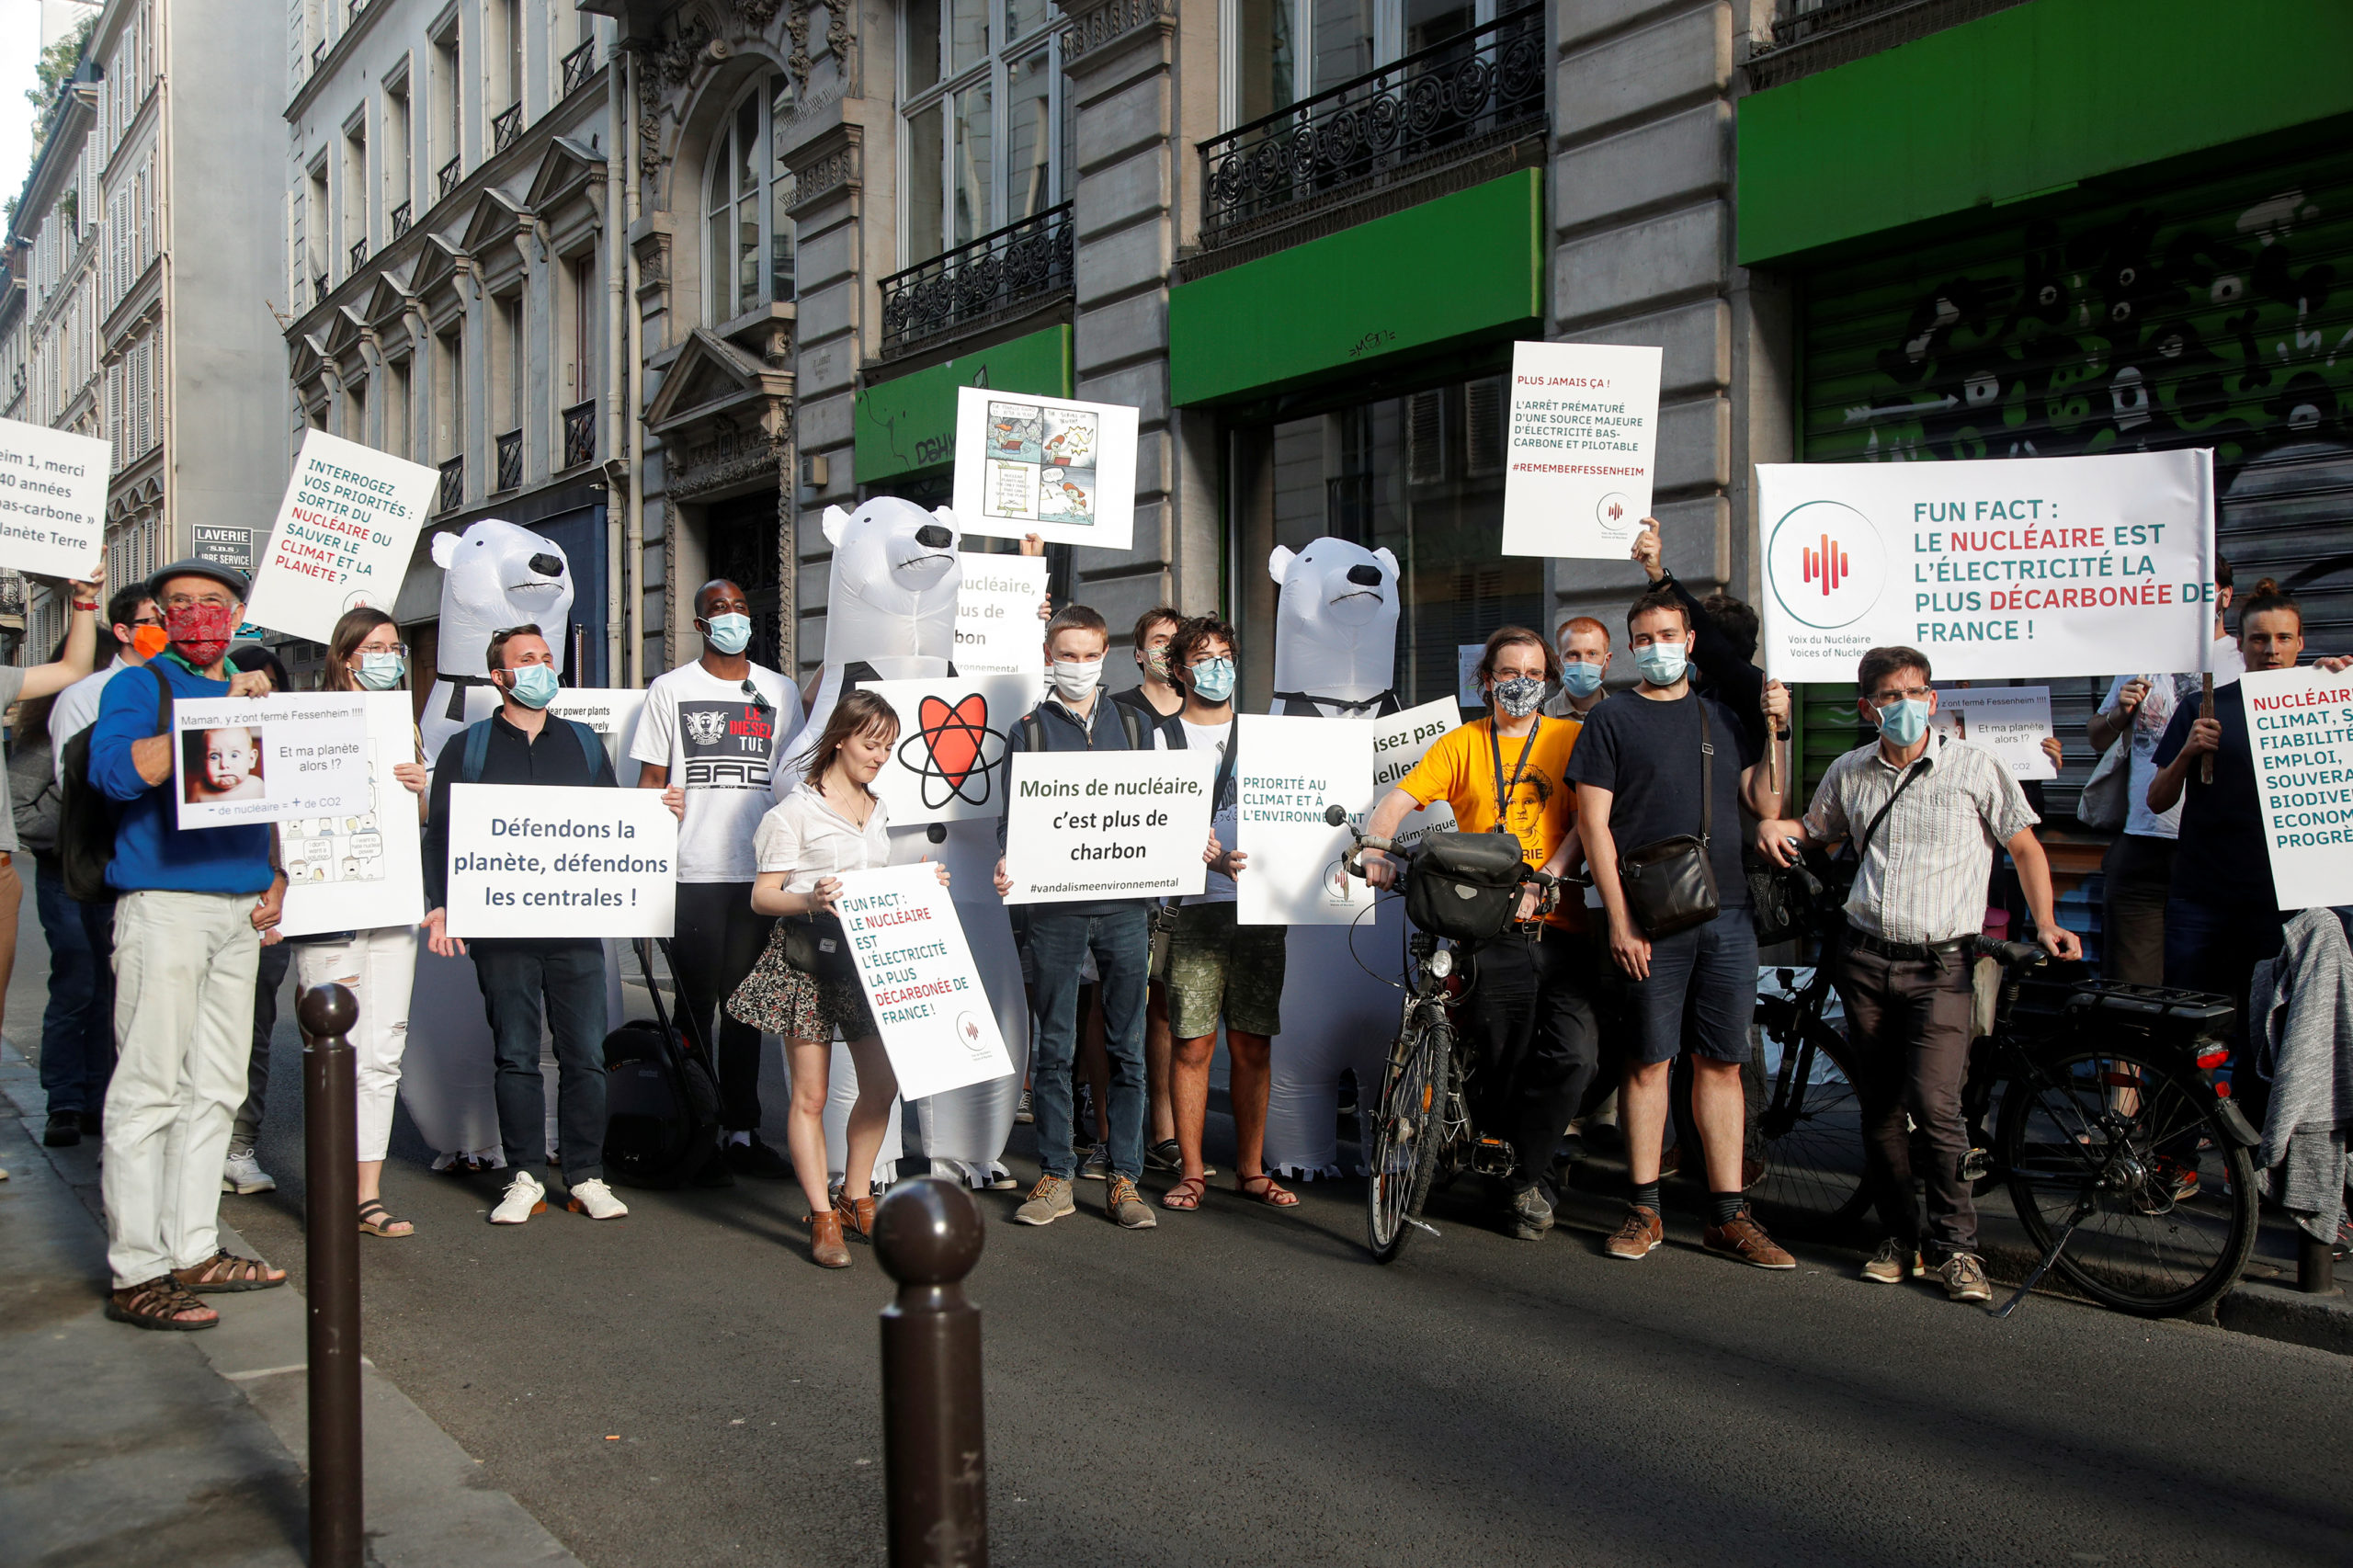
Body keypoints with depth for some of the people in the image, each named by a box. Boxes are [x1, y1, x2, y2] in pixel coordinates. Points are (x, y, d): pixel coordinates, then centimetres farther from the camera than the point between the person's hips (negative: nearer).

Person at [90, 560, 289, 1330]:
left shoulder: (256, 697, 19)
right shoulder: (138, 688, 1)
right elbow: (117, 770, -18)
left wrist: (278, 881, 11)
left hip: (241, 912, 7)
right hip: (164, 904, -6)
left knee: (216, 1089, 9)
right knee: (150, 1089, -7)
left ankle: (193, 1250, 17)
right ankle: (136, 1273, -3)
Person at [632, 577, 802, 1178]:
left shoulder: (780, 690, 14)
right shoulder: (669, 690, 7)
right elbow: (650, 780, 5)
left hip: (762, 872, 3)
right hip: (693, 873, -2)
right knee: (695, 1004, 0)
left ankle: (742, 1132, 11)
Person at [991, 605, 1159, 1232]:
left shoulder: (1131, 725, 15)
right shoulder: (1028, 730, 8)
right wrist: (1008, 863, -17)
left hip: (1124, 904, 2)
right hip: (1055, 905, -2)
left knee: (1127, 1046, 3)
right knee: (1054, 1046, 3)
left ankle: (1124, 1179, 10)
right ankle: (1055, 1178, 12)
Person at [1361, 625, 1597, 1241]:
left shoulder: (1569, 739, 11)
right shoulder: (1462, 745, 11)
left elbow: (1583, 823, 0)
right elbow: (1397, 801, 1)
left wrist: (1541, 884, -16)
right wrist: (1376, 852, -19)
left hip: (1557, 927, 0)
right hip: (1488, 931, 0)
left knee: (1573, 1057, -14)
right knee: (1506, 1068, 0)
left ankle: (1527, 1175, 7)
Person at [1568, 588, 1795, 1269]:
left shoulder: (1723, 719, 16)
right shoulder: (1612, 719, 3)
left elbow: (1766, 805, 12)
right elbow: (1594, 822, -3)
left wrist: (1776, 731, 2)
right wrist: (1620, 919, -10)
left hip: (1728, 915, 4)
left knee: (1723, 1062, 5)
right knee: (1650, 1060, 1)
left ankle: (1728, 1214, 11)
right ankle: (1645, 1210, 10)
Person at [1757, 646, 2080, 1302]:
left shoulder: (1976, 767, 1)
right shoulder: (1849, 773, 10)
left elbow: (2025, 846, 6)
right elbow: (1813, 834, 25)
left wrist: (2045, 924, -6)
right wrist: (1774, 826, 2)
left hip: (1941, 963, -4)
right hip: (1866, 958, 4)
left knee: (1933, 1102, -15)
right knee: (1879, 1107, 6)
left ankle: (1955, 1245, -1)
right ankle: (1903, 1239, 18)